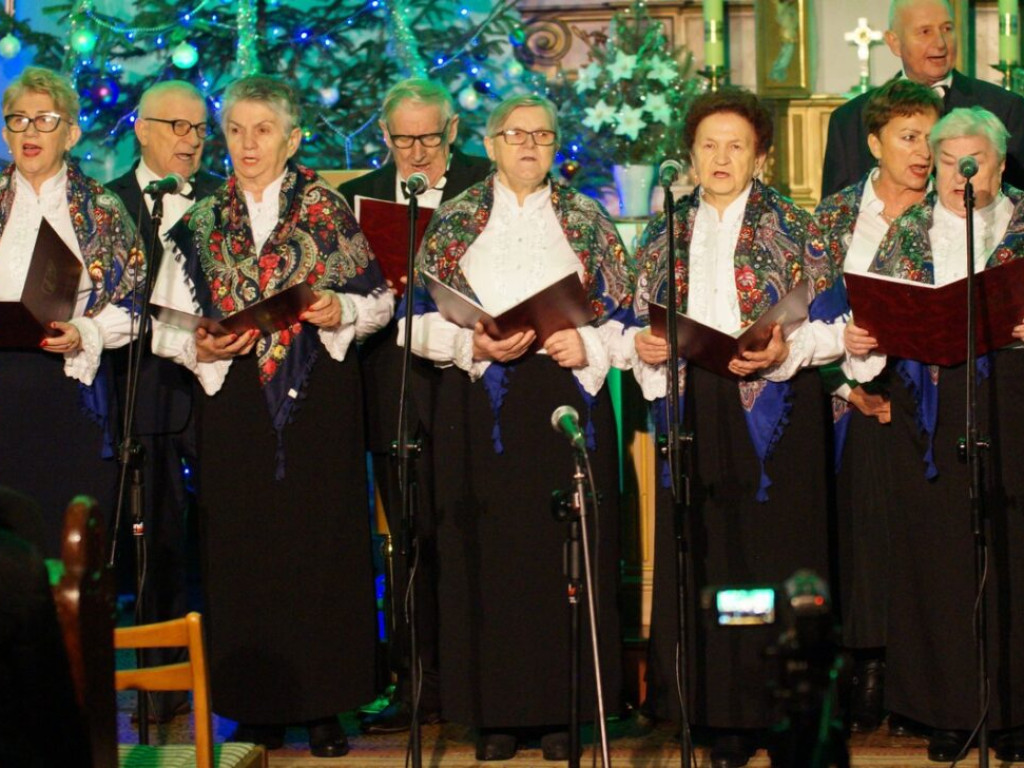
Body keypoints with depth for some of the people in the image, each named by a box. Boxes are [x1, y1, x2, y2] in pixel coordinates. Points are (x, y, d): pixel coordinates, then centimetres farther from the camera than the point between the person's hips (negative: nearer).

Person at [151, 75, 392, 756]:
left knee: (323, 541, -3)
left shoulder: (328, 210, 5)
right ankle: (259, 706, 9)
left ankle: (324, 706, 4)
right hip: (235, 400, 2)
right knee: (244, 546, 0)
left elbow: (380, 299, 8)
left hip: (321, 397, -2)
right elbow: (170, 324, 8)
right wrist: (200, 348, -12)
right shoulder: (201, 222, 10)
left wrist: (343, 311, -12)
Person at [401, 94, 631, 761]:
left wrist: (587, 344, -10)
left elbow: (623, 312, 8)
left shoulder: (586, 220, 10)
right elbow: (421, 319, 3)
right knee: (489, 552, -2)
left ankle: (562, 707, 6)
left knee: (567, 551, -2)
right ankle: (497, 712, 5)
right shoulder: (454, 222, 8)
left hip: (568, 396, 1)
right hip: (481, 402, 0)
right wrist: (474, 344, -13)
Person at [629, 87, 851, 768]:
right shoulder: (664, 233, 15)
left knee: (774, 554, -6)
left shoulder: (794, 229, 3)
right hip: (692, 411, 3)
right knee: (701, 561, 1)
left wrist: (785, 350, -18)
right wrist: (644, 346, -4)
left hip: (772, 411, -3)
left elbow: (833, 327, -2)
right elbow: (641, 320, 17)